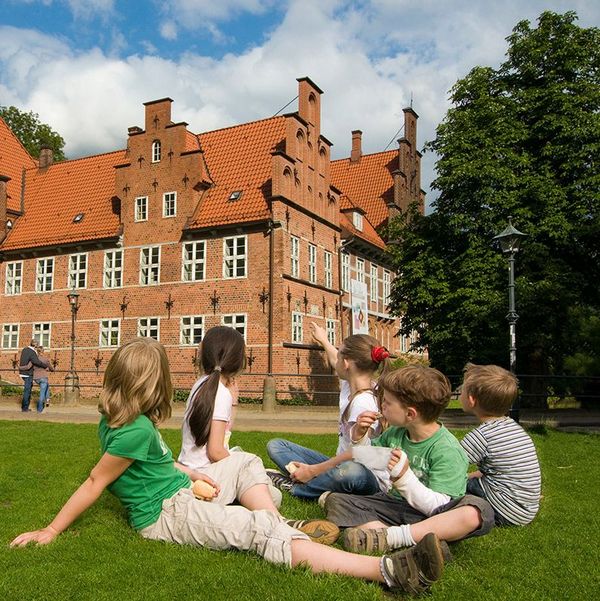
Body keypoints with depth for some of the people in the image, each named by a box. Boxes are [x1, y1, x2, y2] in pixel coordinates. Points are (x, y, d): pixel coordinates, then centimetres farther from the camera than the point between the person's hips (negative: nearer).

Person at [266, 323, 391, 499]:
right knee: (275, 445, 4)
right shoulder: (349, 386, 6)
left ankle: (292, 486, -21)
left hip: (368, 476, -9)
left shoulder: (364, 402, -21)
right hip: (342, 465, 9)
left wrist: (313, 470, -24)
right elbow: (336, 364, 30)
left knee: (350, 472, -46)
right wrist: (324, 340, 46)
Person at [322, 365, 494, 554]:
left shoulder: (448, 450, -18)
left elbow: (440, 508, -22)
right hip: (395, 505, 6)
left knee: (480, 512, -35)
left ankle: (388, 536, -34)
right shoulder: (396, 433, 2)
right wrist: (359, 436, 0)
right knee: (334, 499, -11)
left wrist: (405, 477, -32)